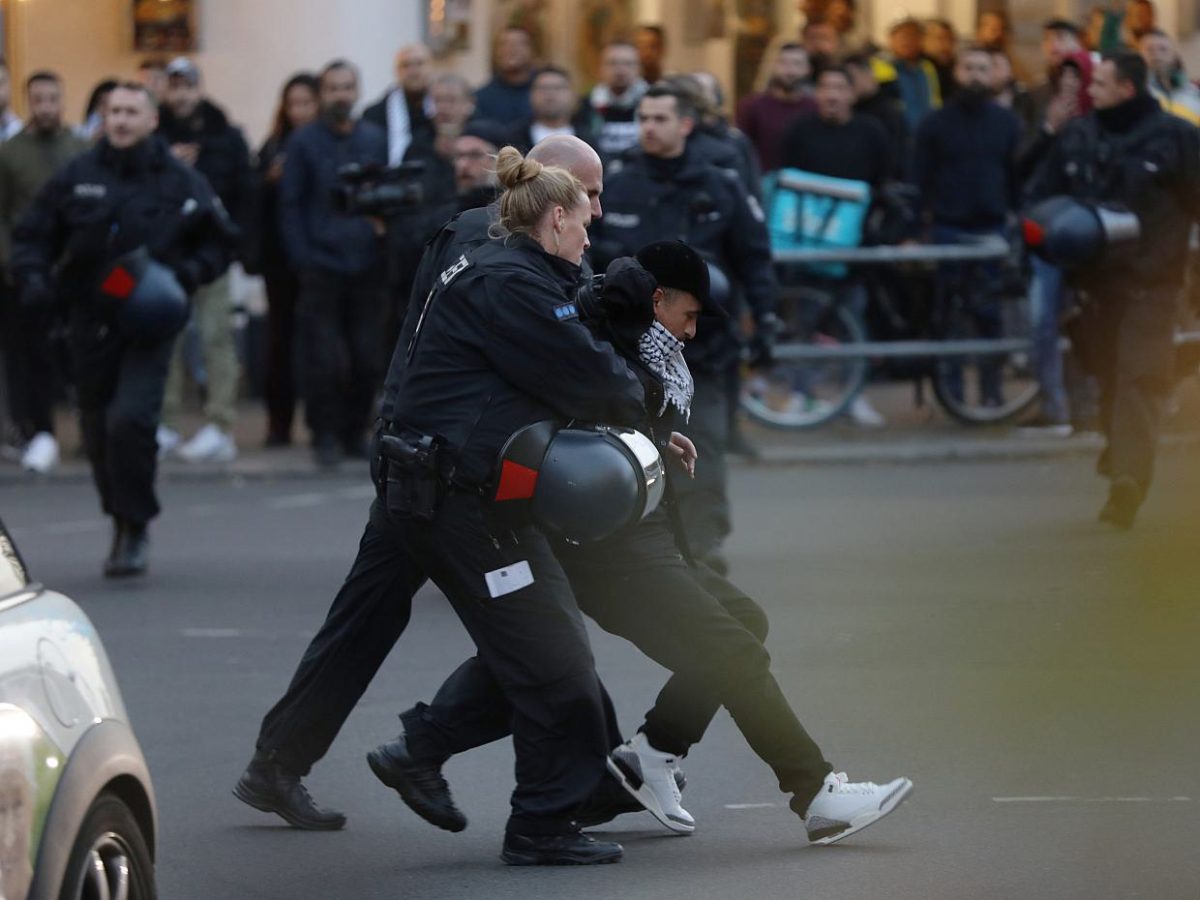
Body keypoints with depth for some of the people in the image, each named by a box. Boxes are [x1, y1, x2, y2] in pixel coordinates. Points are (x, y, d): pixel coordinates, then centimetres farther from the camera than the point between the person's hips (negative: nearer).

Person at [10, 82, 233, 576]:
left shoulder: (179, 182, 0)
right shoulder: (76, 177, 3)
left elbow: (219, 242, 9)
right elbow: (32, 236, 10)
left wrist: (187, 273, -8)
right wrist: (33, 276, -9)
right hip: (90, 325, 3)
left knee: (129, 420, -20)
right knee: (99, 430, 9)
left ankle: (135, 528, -7)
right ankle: (122, 525, 28)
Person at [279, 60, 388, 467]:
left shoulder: (376, 140, 9)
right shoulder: (304, 142, 2)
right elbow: (290, 205, 1)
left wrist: (384, 221, -6)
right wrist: (303, 260, -7)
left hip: (366, 265, 2)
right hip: (321, 267, -2)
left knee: (367, 357, 3)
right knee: (323, 358, -5)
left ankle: (355, 430, 15)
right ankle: (326, 434, 3)